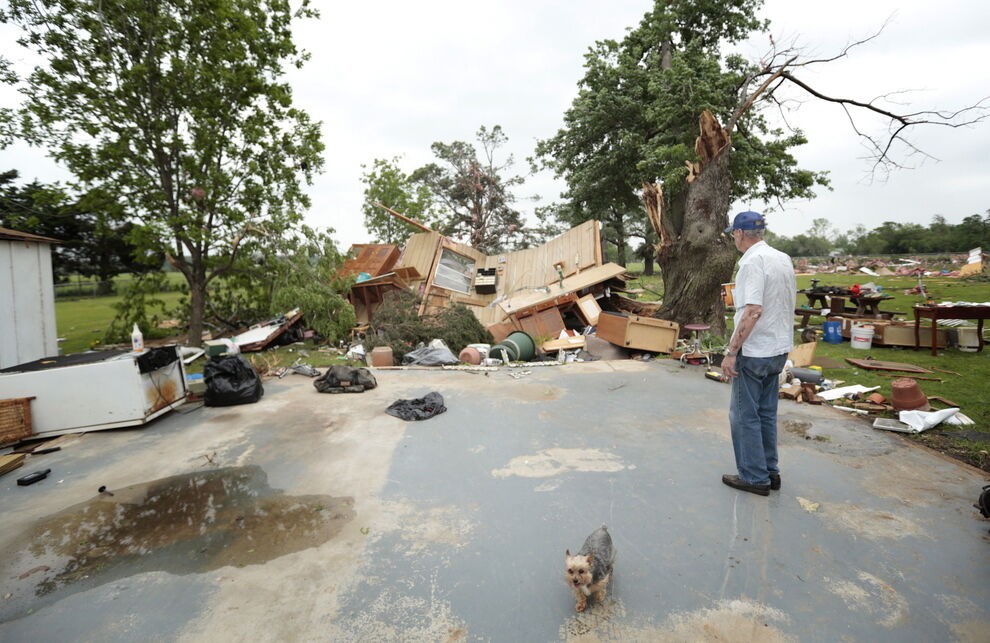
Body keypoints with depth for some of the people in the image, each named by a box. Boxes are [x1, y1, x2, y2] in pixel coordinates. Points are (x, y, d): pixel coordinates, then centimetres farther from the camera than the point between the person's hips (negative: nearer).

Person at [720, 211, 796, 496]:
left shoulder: (752, 261, -18)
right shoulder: (783, 259, 10)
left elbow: (753, 311, -26)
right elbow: (788, 304, 17)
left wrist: (731, 351, -23)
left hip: (754, 352, -9)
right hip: (778, 349, 9)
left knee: (745, 415, 3)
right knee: (766, 413, 18)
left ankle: (754, 477, 11)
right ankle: (770, 471, 27)